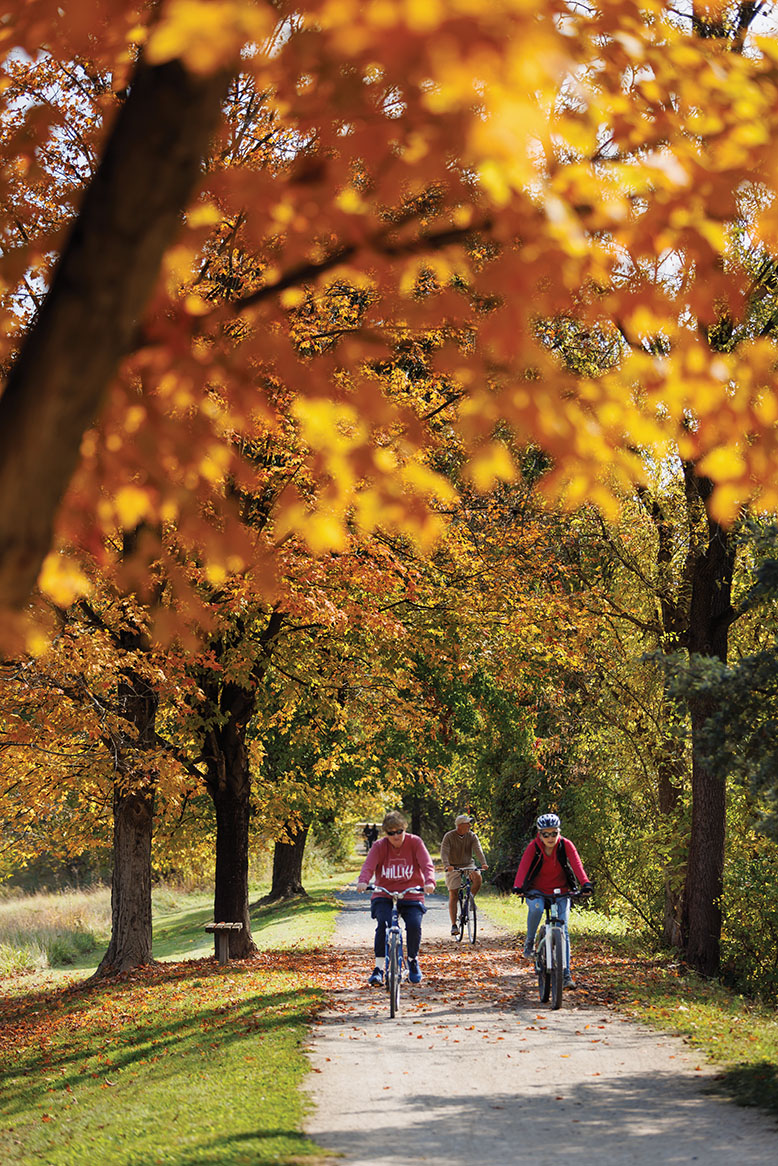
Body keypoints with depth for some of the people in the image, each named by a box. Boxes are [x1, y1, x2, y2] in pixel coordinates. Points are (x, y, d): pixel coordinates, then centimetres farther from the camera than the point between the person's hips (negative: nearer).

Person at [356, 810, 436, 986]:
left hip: (411, 895, 0)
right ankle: (378, 968, -19)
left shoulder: (415, 842, -3)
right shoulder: (379, 846, -3)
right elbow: (368, 866, -16)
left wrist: (429, 882, -35)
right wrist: (363, 881, -38)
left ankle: (413, 960, 7)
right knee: (383, 924, -27)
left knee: (414, 925, -24)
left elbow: (427, 865, -14)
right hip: (384, 895, 0)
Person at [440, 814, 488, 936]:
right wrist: (447, 865, -41)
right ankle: (454, 925, -3)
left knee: (478, 878, -29)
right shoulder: (449, 837, -12)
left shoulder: (471, 836, -3)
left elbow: (478, 850, -16)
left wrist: (483, 863, -34)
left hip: (468, 866, 2)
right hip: (453, 868, -2)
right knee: (453, 896, -7)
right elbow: (444, 853, -22)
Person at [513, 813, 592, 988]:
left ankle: (566, 974, -4)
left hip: (560, 892, 1)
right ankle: (529, 942, -12)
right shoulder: (534, 847, -14)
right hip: (536, 891, -1)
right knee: (536, 907, -36)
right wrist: (518, 886, -45)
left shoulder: (566, 845, -11)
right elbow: (523, 866, -27)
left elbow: (576, 864, -23)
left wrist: (585, 884, -41)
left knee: (562, 931, -9)